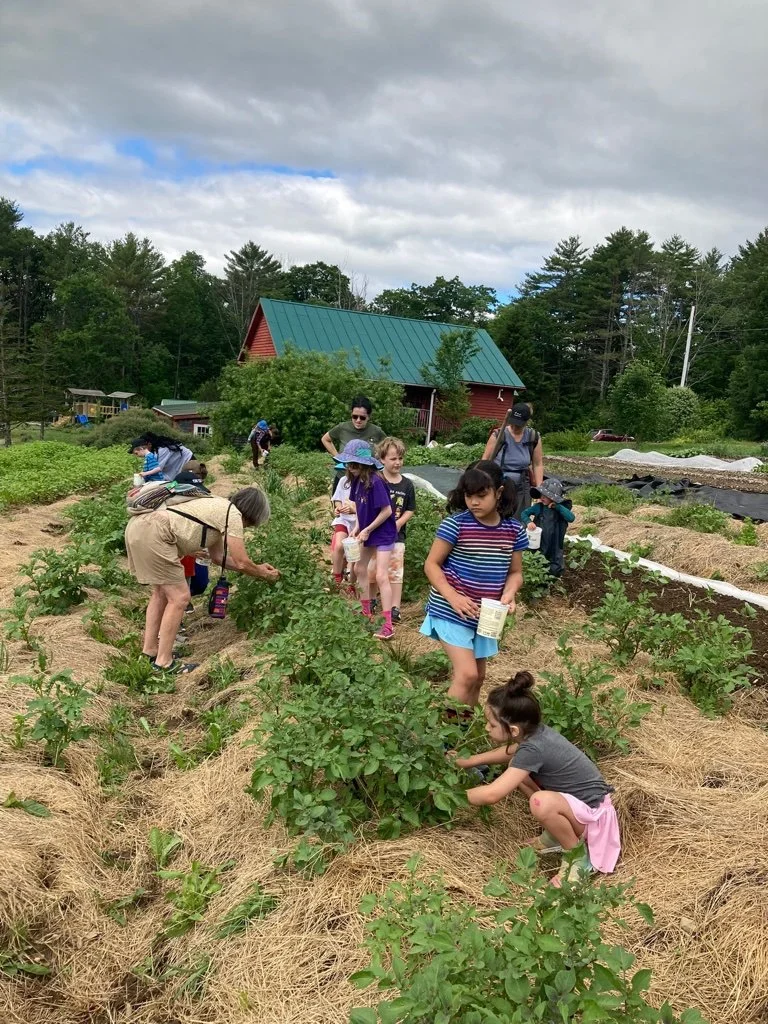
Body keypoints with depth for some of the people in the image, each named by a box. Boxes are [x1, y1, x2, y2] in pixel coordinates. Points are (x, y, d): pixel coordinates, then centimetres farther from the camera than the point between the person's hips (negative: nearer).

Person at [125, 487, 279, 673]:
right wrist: (264, 574, 20)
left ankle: (149, 651, 31)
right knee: (179, 597, -1)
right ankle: (163, 662, 8)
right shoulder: (233, 514, -1)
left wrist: (257, 568, 34)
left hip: (137, 526, 10)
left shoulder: (217, 507, 26)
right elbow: (241, 563, 2)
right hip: (153, 534, -10)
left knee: (161, 593, 22)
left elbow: (217, 556, 31)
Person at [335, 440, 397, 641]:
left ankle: (388, 626, -8)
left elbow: (387, 511, -23)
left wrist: (367, 530, -17)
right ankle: (366, 613, 33)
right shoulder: (357, 481, -2)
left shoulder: (375, 482, -26)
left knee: (381, 577, -11)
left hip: (383, 534, -9)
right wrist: (357, 528, -2)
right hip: (367, 533, 9)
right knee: (360, 569, 17)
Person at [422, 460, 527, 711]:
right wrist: (453, 597, -22)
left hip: (484, 615, 6)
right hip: (451, 612, -5)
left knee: (478, 676, 16)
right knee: (467, 673, -15)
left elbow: (515, 572, 8)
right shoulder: (455, 524, -15)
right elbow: (431, 564, -10)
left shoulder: (514, 530, -3)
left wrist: (508, 594, -14)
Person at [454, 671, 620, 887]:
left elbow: (491, 794, -29)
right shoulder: (534, 732, -4)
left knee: (541, 802, -35)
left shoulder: (533, 749, -29)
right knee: (518, 772, 3)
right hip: (576, 797, 9)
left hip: (591, 812, -9)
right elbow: (510, 752, 20)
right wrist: (467, 761, 16)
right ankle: (557, 834, 14)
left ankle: (579, 856, -8)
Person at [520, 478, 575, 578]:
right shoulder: (538, 507, -7)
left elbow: (571, 518, -26)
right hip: (538, 544, 1)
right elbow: (524, 513, -1)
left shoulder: (561, 508, -10)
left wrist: (557, 506, -28)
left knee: (555, 571, 1)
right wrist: (528, 522, -22)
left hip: (555, 546, -1)